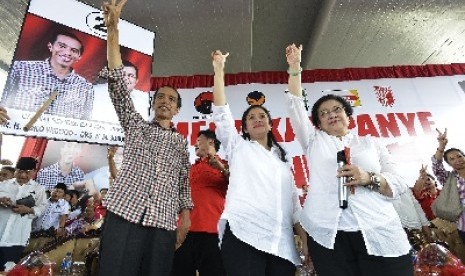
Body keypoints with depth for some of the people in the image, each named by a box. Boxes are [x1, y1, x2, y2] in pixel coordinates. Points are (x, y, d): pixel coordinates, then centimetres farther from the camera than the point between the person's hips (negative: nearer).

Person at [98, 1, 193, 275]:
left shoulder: (181, 142, 16)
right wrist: (113, 28, -7)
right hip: (124, 213, -1)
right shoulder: (136, 125, 12)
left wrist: (186, 216, 3)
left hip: (164, 223, 2)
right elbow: (118, 83, 1)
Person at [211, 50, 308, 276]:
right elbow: (221, 113, 2)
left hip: (281, 242, 4)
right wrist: (219, 70, 0)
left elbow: (293, 202, 18)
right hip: (244, 233, -3)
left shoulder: (282, 159, 22)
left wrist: (305, 239, 9)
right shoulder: (238, 147, 13)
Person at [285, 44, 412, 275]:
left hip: (380, 235, 1)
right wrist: (295, 67, 6)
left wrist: (369, 179, -11)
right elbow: (295, 105, 8)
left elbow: (399, 184, 10)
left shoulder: (370, 143, 15)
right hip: (327, 235, 0)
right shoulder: (313, 141, 14)